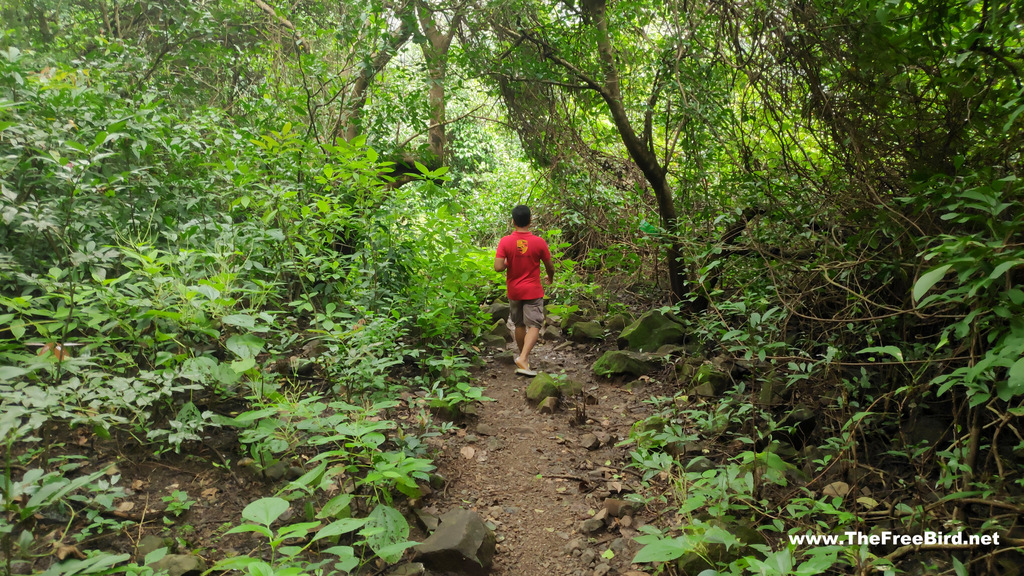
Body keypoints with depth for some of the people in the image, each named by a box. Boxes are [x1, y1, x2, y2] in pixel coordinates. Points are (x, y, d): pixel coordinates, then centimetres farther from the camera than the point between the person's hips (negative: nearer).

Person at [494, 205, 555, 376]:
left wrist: (507, 264, 5)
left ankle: (523, 356, 32)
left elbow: (498, 267, -17)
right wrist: (550, 278, 21)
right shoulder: (539, 242, -11)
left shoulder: (505, 242, -10)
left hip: (514, 291, 3)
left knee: (519, 325, 18)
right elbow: (550, 267, 0)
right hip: (533, 291, -2)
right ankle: (523, 359, -19)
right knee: (534, 326, -3)